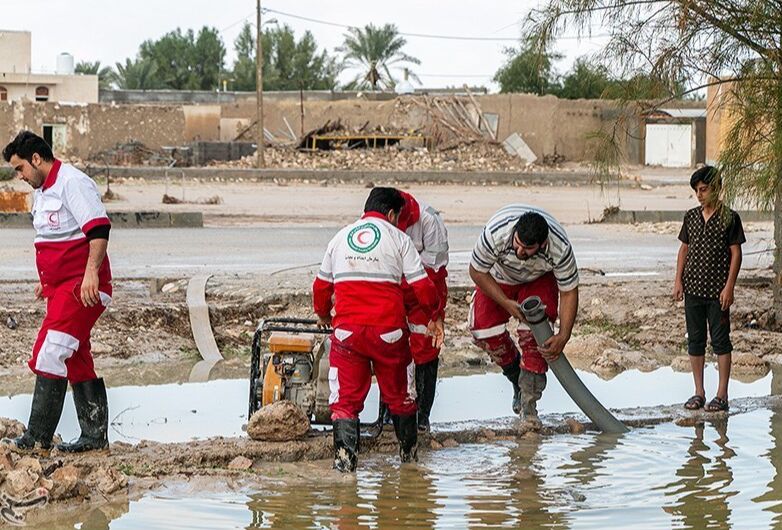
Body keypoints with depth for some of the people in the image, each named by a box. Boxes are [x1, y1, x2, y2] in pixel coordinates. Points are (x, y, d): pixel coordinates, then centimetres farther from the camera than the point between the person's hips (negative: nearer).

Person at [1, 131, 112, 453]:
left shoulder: (73, 183, -13)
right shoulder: (41, 191, 19)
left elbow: (99, 229, -22)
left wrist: (91, 272, -30)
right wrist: (46, 280, 27)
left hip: (82, 286, -10)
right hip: (60, 287, 10)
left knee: (50, 355, -14)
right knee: (76, 361, 10)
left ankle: (37, 438, -12)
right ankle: (95, 436, 14)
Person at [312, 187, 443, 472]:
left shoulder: (340, 237, 13)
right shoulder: (398, 238, 4)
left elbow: (321, 286, 19)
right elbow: (422, 286, 0)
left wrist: (323, 315, 38)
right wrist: (432, 318, 16)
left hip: (347, 328, 1)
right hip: (389, 329, -1)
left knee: (346, 396, 6)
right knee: (399, 393, 16)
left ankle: (345, 453, -10)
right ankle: (408, 450, 30)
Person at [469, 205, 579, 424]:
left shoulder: (560, 248, -39)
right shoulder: (496, 234, -41)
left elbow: (569, 292, -24)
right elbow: (477, 272, -22)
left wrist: (563, 336, -32)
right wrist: (506, 303, -26)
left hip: (539, 279, -1)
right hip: (499, 277, 1)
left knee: (535, 333, -21)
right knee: (483, 329, -13)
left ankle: (528, 405, -14)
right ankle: (517, 380, 13)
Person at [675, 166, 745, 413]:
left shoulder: (729, 218, -6)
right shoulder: (691, 216, 8)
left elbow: (736, 253, -6)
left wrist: (729, 287, -12)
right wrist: (678, 280, 6)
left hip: (718, 290, -5)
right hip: (693, 288, 5)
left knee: (721, 341, 0)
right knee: (695, 340, 8)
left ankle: (722, 394, 4)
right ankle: (699, 392, 16)